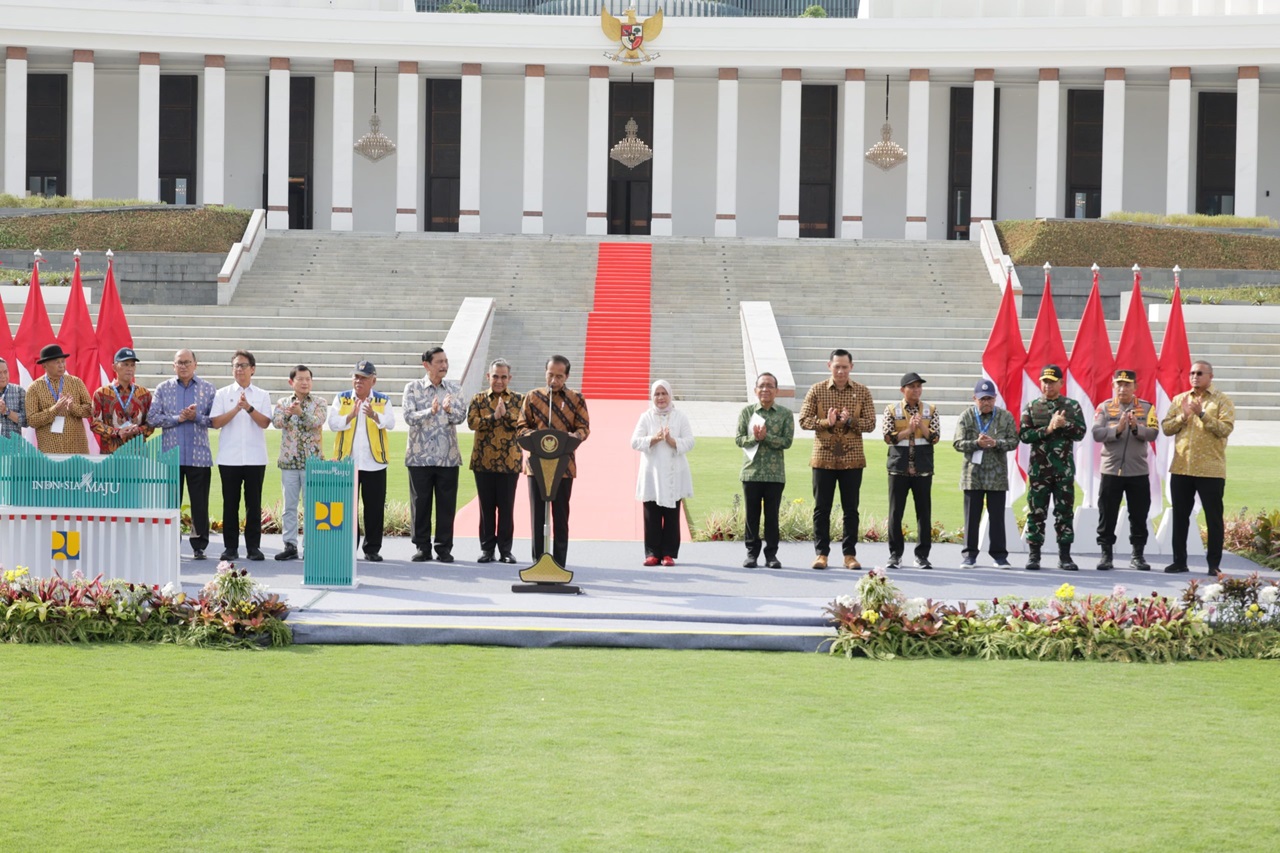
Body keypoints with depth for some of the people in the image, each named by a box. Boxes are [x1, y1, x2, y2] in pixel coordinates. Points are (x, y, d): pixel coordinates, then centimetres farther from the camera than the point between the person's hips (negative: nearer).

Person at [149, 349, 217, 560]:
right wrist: (178, 418, -11)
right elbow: (152, 418, 0)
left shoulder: (208, 389, 8)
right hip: (170, 454, 1)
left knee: (200, 503, 1)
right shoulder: (163, 388, 9)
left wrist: (197, 417, -13)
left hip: (199, 455, 0)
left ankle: (199, 545, 6)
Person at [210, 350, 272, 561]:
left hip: (255, 458, 0)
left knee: (254, 504, 1)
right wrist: (236, 409, -13)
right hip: (229, 458, 0)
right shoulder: (223, 394, 8)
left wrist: (249, 408, -18)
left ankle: (253, 546, 6)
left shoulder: (262, 396, 8)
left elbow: (265, 423, -4)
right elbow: (215, 422, -3)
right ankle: (230, 547, 6)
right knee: (230, 503, 1)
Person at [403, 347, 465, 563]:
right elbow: (409, 416, -10)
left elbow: (461, 416, -3)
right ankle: (422, 547, 10)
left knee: (447, 504, 2)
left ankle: (444, 548, 9)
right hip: (420, 456, -1)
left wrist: (449, 410, -25)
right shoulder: (413, 388, 1)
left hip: (448, 456, 1)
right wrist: (430, 412, -28)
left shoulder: (454, 389, 7)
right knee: (420, 503, 2)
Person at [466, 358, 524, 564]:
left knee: (506, 507, 2)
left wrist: (505, 414, -17)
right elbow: (472, 422, -8)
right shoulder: (478, 399, 7)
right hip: (483, 461, 1)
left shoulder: (518, 400, 6)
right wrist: (494, 416, -17)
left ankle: (505, 549, 8)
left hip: (509, 461, -1)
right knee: (486, 506, 4)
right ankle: (487, 548, 10)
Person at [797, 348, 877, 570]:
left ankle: (850, 554, 10)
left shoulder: (862, 392, 4)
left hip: (852, 458, 1)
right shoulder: (817, 390, 2)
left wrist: (850, 421, -17)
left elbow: (870, 424, 1)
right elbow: (804, 420, -1)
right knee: (821, 508, 2)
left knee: (851, 509, 4)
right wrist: (826, 422, -17)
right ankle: (821, 553, 9)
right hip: (823, 457, 0)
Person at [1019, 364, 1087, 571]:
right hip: (1038, 468, 0)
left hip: (1064, 468, 0)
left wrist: (1063, 424, -16)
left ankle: (1065, 556, 8)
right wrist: (1048, 429, -14)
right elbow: (1024, 435, -5)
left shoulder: (1072, 406, 6)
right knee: (1036, 512, 1)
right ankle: (1034, 556, 7)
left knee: (1065, 512, 3)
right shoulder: (1031, 407, 5)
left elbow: (1080, 433, -2)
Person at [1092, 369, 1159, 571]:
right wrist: (1117, 429, -24)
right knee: (1107, 515, 2)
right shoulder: (1104, 407, 2)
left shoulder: (1146, 408, 4)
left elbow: (1153, 433, -9)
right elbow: (1097, 434, -10)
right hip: (1111, 470, -1)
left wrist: (1136, 427, -26)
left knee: (1139, 516, 5)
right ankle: (1106, 555, 10)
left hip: (1138, 472, 1)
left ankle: (1137, 555, 14)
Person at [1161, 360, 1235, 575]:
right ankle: (1179, 560, 16)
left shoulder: (1222, 401, -1)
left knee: (1213, 518, 1)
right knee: (1180, 516, 8)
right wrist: (1182, 417, -11)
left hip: (1210, 469, -4)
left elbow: (1225, 429, -13)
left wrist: (1202, 414, -20)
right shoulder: (1179, 400, 12)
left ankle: (1214, 564, 6)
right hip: (1181, 468, 4)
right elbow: (1166, 427, 6)